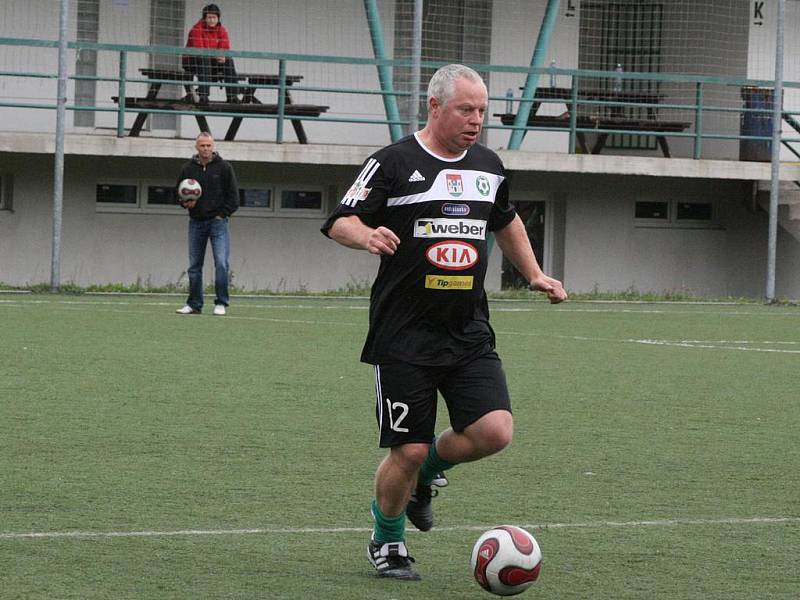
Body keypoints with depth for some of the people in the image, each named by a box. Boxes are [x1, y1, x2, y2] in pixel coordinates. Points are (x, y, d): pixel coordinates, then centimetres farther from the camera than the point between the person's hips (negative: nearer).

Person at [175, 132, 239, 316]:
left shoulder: (224, 167, -1)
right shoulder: (188, 169, 6)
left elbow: (233, 195, 2)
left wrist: (222, 214, -6)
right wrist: (186, 203, -4)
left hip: (218, 221, -3)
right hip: (196, 223, 3)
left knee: (221, 263, -12)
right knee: (194, 266, 5)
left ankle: (221, 304, -6)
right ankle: (194, 304, 12)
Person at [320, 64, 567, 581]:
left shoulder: (488, 165, 13)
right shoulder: (394, 163, -5)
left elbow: (506, 222, 32)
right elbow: (339, 222, -8)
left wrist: (535, 275, 27)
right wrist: (367, 235, -29)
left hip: (470, 334, 5)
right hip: (404, 338, -5)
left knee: (494, 431, -14)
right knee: (407, 451, -5)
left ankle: (427, 472, 18)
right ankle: (386, 542, 22)